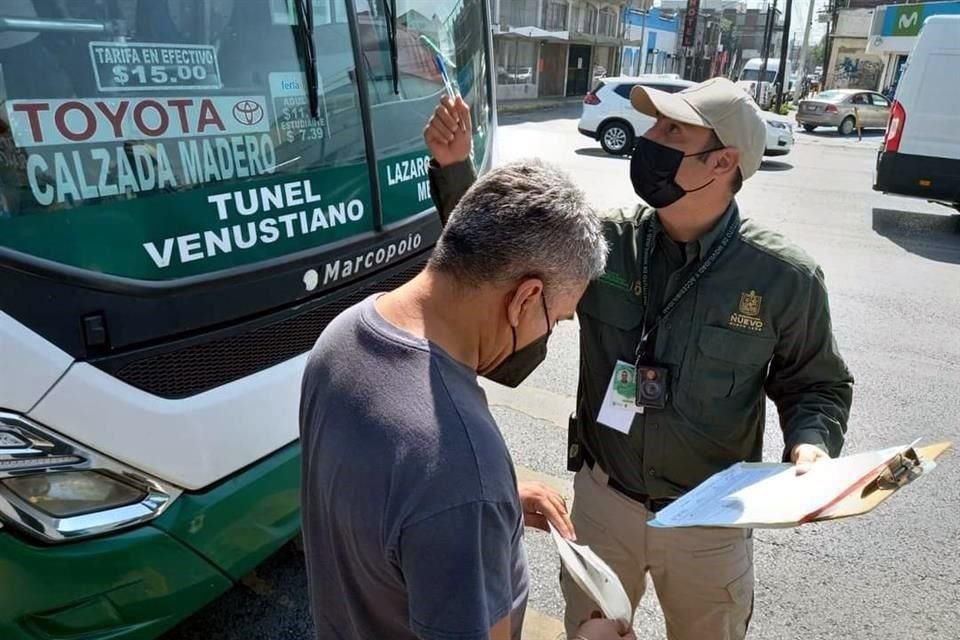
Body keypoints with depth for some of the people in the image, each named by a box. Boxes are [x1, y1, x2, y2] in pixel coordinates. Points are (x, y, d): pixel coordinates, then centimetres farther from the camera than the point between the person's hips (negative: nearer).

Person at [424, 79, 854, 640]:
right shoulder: (603, 242, -12)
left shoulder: (784, 278, -16)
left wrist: (811, 447, -22)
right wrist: (453, 166, -21)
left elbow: (818, 385, -2)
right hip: (601, 500, 2)